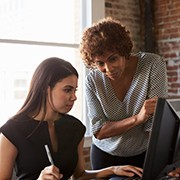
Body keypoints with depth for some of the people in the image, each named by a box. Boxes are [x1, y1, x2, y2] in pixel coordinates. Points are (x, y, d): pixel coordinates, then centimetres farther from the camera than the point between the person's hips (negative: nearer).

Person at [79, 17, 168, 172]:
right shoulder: (93, 80, -15)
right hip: (105, 156, 1)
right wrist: (137, 118, -30)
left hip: (145, 154, -1)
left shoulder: (153, 64, -20)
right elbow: (98, 132, -16)